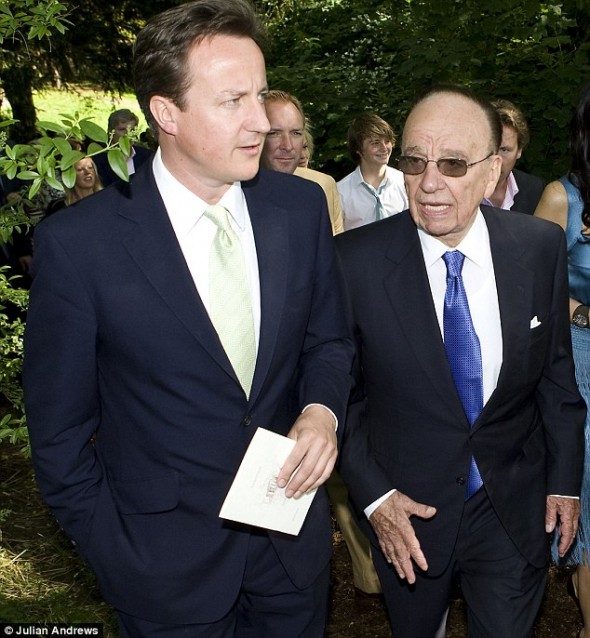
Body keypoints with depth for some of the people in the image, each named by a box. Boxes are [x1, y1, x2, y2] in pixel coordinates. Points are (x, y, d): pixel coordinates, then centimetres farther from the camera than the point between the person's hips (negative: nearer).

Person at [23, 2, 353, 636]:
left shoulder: (301, 206, -7)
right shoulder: (78, 243, -17)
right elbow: (59, 431, -9)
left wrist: (322, 410, -14)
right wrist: (118, 558, -6)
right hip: (168, 561, -3)